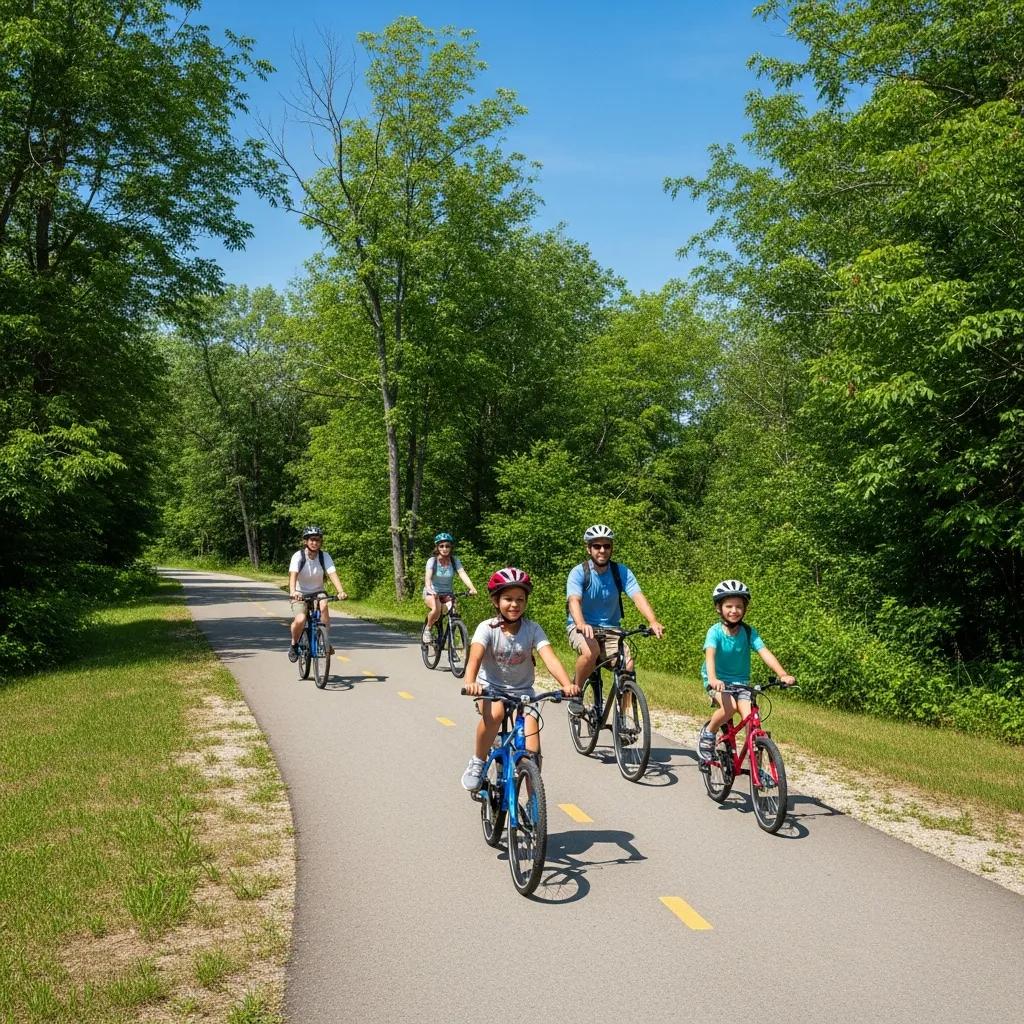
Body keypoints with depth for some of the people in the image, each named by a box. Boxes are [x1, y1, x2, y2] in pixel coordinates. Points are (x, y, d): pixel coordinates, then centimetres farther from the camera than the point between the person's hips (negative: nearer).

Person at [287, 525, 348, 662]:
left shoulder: (324, 556, -10)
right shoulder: (298, 556, -17)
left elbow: (333, 574, -23)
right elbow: (293, 575, -31)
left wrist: (341, 591, -40)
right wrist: (293, 592, -51)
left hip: (317, 592, 2)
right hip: (300, 594, -2)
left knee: (323, 605, -33)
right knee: (300, 620, -27)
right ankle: (294, 645, 3)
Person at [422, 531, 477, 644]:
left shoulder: (454, 561, -8)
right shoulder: (432, 561, -14)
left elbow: (463, 574, -24)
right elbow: (428, 576, -30)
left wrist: (472, 588, -42)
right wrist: (429, 588, -52)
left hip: (447, 594, 3)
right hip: (432, 592, -2)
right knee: (436, 609, -34)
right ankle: (427, 629, -5)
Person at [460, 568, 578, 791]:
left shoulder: (532, 629, -11)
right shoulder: (487, 628, -15)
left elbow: (550, 658, -24)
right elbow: (475, 656, -31)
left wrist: (567, 684, -42)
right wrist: (469, 682, -52)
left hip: (522, 692, 2)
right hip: (491, 688, -1)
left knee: (532, 752, -11)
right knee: (494, 713, -36)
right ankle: (477, 763, -12)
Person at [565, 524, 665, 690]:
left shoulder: (621, 572, -5)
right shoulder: (579, 572, -12)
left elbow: (638, 597, -18)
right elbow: (574, 601, -28)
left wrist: (653, 622, -37)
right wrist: (582, 624, -49)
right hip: (581, 627, -3)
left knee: (627, 667, -22)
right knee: (591, 652, -34)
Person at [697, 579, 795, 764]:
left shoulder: (748, 631, -9)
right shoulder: (715, 632, -17)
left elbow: (765, 653, -20)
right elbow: (710, 655, -32)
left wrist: (783, 675, -36)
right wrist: (713, 679, -52)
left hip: (741, 682, 3)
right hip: (718, 681, -3)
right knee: (729, 707, -32)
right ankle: (708, 733, -3)